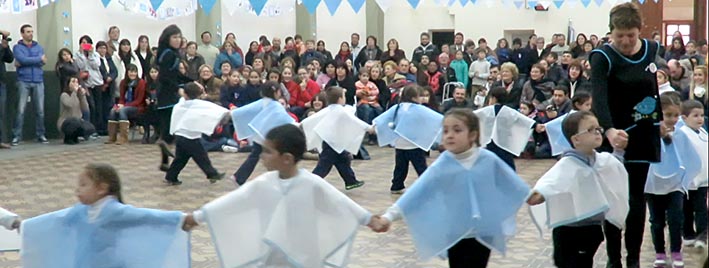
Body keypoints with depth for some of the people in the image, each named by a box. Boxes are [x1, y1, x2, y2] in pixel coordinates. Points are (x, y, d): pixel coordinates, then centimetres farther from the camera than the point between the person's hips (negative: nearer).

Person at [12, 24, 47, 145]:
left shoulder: (39, 47, 14)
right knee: (21, 110, -7)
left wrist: (24, 63, -9)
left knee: (40, 110, 2)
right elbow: (23, 59, -14)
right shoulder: (17, 47, 5)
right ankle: (17, 136, -4)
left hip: (38, 82, 3)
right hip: (24, 82, -3)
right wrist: (39, 58, -5)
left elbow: (43, 62, -2)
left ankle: (40, 135, 11)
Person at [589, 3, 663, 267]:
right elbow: (599, 97, -29)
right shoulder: (603, 57, -15)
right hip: (615, 136, -4)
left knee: (637, 197, 8)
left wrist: (661, 123, 13)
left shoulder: (652, 49, 2)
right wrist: (609, 130, -45)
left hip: (644, 134, 4)